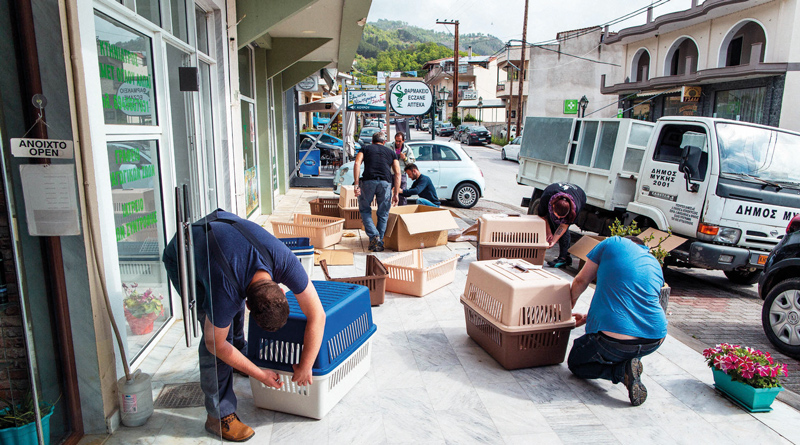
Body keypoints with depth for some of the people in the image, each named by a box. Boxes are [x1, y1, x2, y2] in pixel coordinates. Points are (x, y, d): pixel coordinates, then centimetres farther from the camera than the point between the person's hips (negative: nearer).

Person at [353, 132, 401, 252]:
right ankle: (379, 243, 12)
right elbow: (397, 173, 14)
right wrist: (396, 193, 14)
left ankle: (374, 236, -5)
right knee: (383, 214, 13)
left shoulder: (366, 149, 22)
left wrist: (356, 184, -2)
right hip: (386, 182, 1)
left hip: (368, 181, -1)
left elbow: (357, 163, 2)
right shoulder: (391, 152, 25)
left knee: (365, 210, 14)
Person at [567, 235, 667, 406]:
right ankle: (631, 362, 10)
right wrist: (589, 317, 36)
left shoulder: (613, 243, 6)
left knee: (575, 363, 20)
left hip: (614, 340, -6)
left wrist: (569, 306, 33)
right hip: (655, 340, 6)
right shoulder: (656, 265, 20)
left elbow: (581, 281, 13)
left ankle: (622, 370, -4)